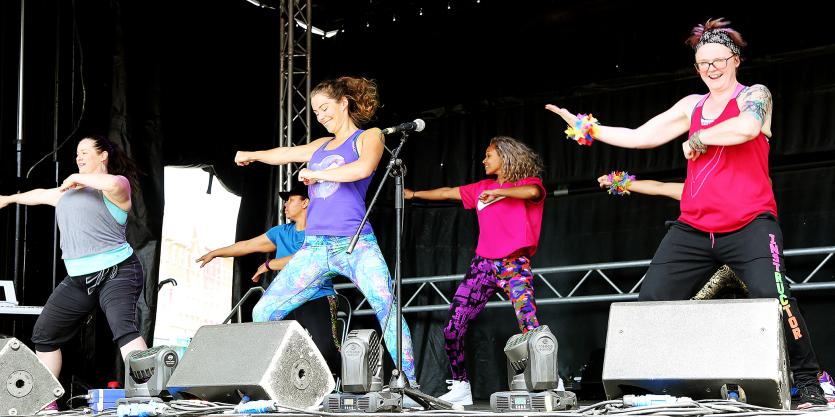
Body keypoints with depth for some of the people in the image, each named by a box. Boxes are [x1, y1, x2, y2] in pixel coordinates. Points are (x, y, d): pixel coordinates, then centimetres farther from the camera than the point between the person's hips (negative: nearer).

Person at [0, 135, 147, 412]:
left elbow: (113, 184, -29)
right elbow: (41, 195, 40)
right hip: (78, 280, 9)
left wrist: (78, 178, -13)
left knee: (123, 328, -30)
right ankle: (46, 402, 21)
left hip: (116, 273, -8)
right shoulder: (69, 191, 21)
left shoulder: (117, 184, -3)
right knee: (44, 335, 10)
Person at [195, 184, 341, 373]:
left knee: (325, 350, -28)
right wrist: (214, 254, 35)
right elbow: (247, 245, 29)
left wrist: (269, 265, -3)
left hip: (317, 299, -7)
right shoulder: (281, 232, 21)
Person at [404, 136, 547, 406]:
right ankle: (460, 388, 9)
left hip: (515, 264, -6)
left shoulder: (528, 182, 3)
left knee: (530, 328, -21)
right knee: (453, 328, -1)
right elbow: (448, 193, 28)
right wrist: (415, 194, 34)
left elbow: (533, 192, -21)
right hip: (483, 264, 6)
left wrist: (497, 191, -18)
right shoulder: (482, 187, 19)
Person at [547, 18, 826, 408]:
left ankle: (808, 383, -8)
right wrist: (588, 128, 17)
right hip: (692, 229, 6)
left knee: (774, 297, -23)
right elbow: (640, 137, 19)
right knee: (648, 301, -1)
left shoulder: (754, 95, 2)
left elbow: (747, 127, -22)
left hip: (748, 226, -6)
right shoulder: (692, 105, 17)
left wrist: (697, 138, -9)